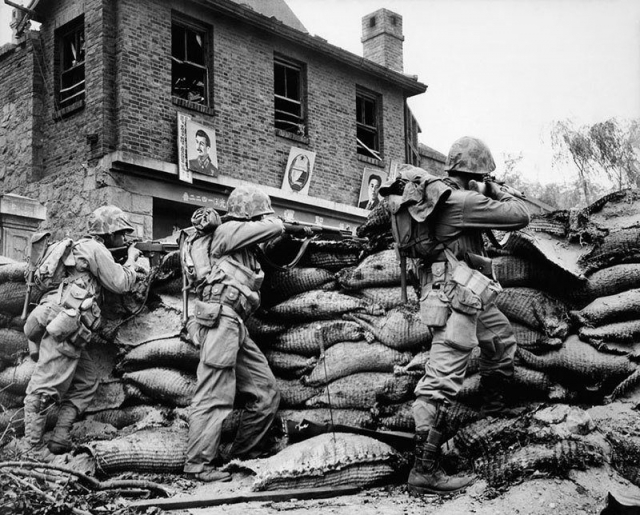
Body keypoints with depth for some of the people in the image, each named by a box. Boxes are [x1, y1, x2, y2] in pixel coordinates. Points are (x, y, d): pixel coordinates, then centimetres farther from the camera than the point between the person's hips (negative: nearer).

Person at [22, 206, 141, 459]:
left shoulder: (81, 247, 23)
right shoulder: (95, 249, -7)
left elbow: (107, 280, 28)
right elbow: (121, 283, -6)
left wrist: (127, 260, 19)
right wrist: (131, 259, 9)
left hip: (68, 329, 10)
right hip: (63, 327, -10)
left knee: (86, 382, 12)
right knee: (46, 388, -5)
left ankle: (60, 440, 11)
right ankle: (33, 448, 0)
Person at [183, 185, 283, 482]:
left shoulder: (245, 247, 29)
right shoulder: (229, 230, 1)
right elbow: (276, 228, -3)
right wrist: (267, 220, 17)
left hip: (236, 324, 10)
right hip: (221, 316, -10)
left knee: (266, 394, 7)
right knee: (215, 396, -11)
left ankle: (239, 455, 14)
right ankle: (197, 465, -8)